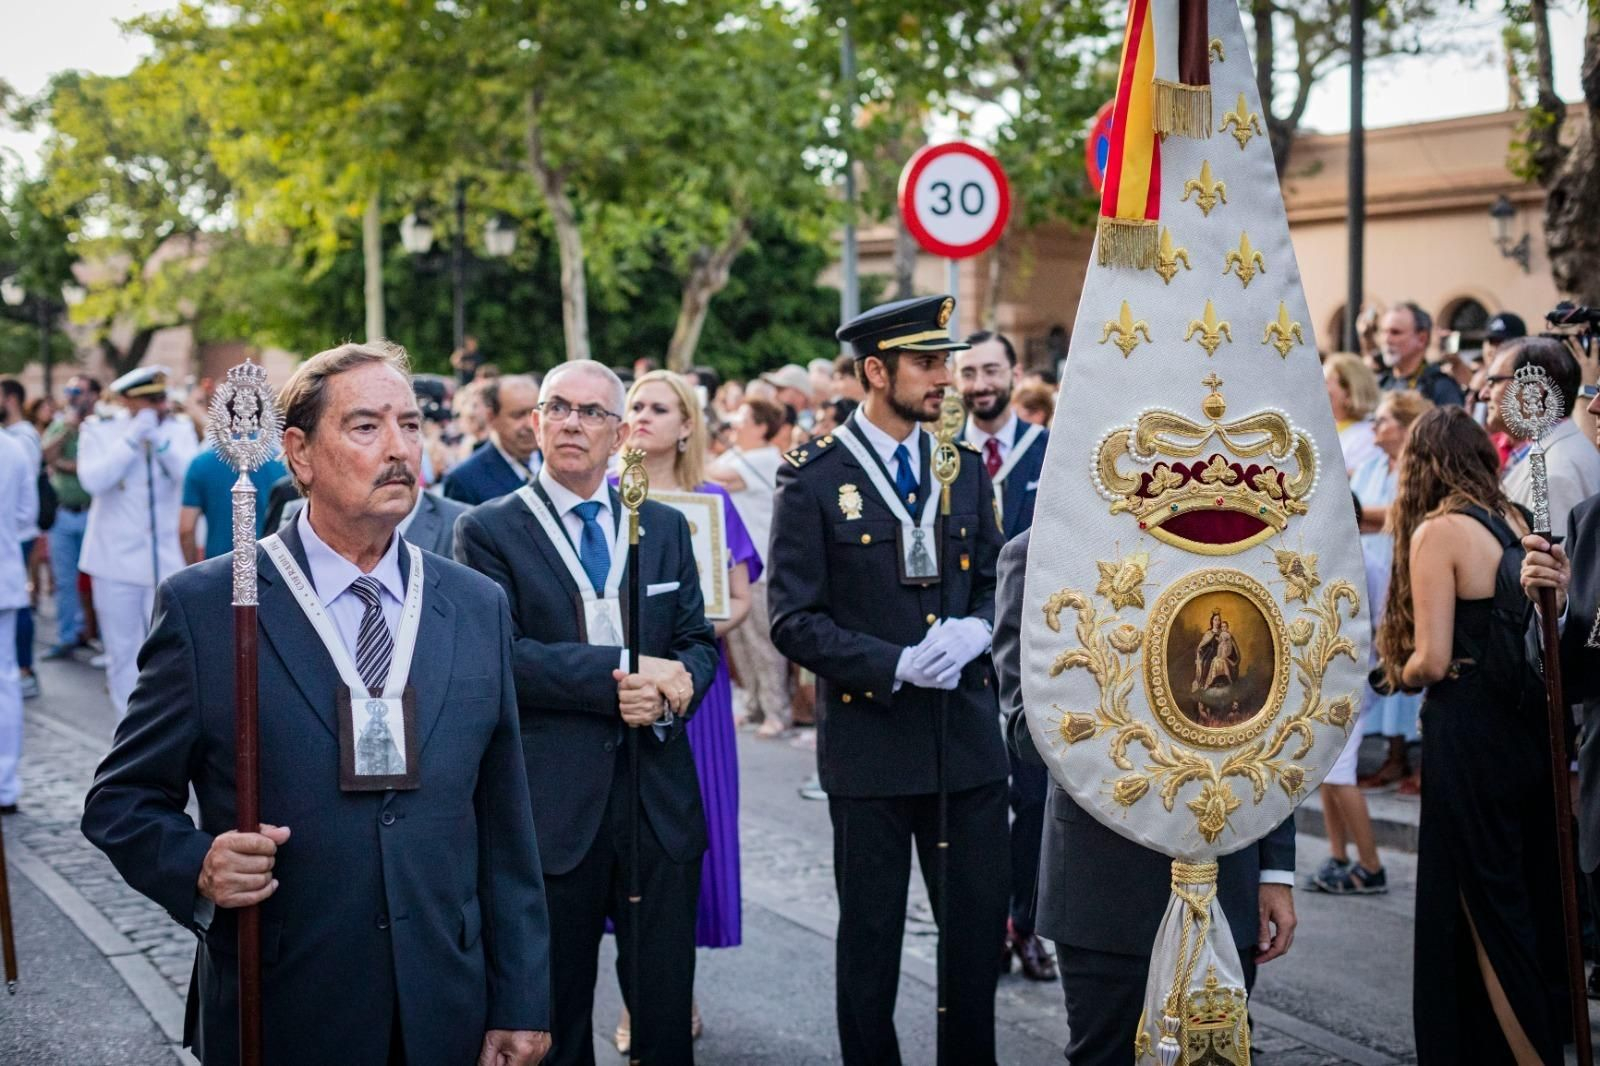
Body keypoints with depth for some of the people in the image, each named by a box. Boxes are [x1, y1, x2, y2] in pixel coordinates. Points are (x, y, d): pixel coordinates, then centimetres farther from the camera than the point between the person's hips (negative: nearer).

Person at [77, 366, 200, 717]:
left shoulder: (180, 429, 5)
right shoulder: (98, 431, 0)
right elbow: (93, 481, -17)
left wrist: (160, 439, -17)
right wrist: (133, 437, -17)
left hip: (167, 560, 1)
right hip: (116, 561, 0)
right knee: (123, 652, 8)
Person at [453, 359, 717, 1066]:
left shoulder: (665, 528, 13)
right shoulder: (488, 530, 0)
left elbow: (699, 643, 11)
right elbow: (498, 655, -12)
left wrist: (675, 689, -12)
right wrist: (625, 672, -18)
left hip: (661, 798, 3)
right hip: (550, 804, -3)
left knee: (667, 1004, 7)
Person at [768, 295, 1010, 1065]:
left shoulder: (965, 469, 9)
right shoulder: (813, 479, -6)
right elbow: (793, 620, -9)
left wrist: (977, 629, -8)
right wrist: (895, 665, -20)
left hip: (968, 736, 4)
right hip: (870, 739, -4)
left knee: (980, 926, 9)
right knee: (871, 934, 8)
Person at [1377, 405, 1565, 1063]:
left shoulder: (1437, 532, -11)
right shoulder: (1515, 523, 9)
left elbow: (1432, 660, -15)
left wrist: (1403, 672, 4)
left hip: (1468, 731, -7)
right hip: (1531, 727, 7)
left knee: (1479, 908, 2)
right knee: (1532, 896, 16)